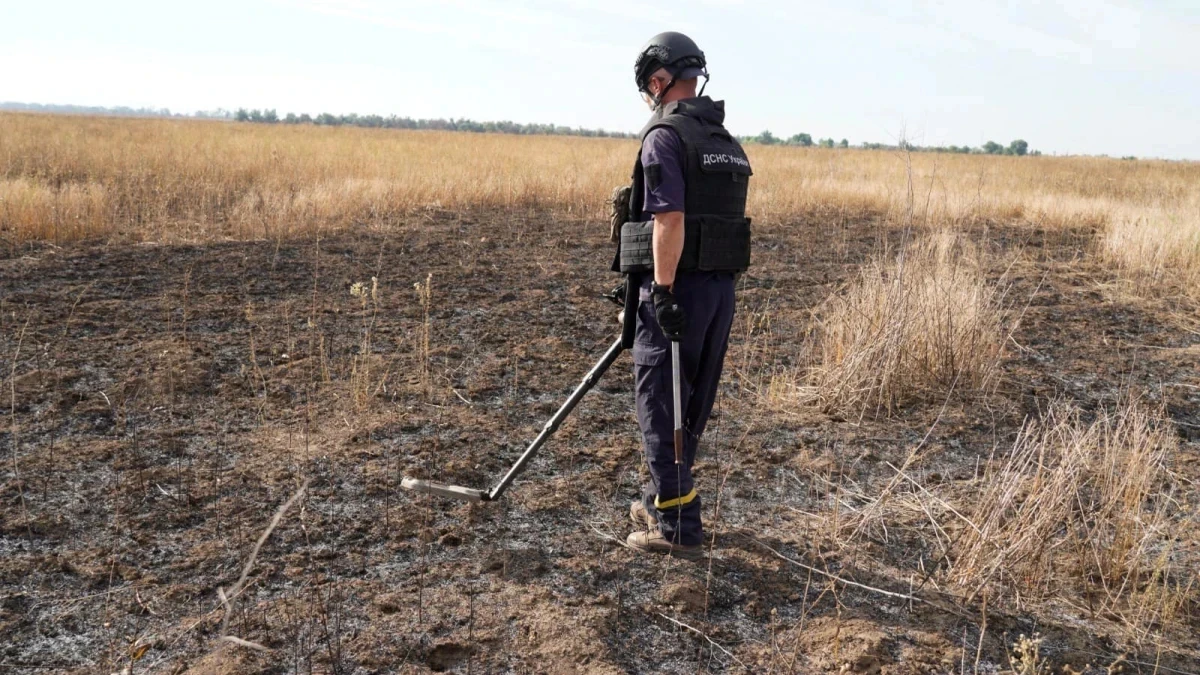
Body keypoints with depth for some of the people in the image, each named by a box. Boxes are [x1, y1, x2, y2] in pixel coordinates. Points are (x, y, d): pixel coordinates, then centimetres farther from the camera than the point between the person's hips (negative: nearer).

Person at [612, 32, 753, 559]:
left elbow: (669, 220, -22)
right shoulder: (727, 143, 16)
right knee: (691, 406, 16)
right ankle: (662, 503, 31)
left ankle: (678, 527, 5)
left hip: (678, 288, -8)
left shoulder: (666, 136, -11)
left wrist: (663, 293, -22)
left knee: (662, 407, 0)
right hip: (721, 288, 9)